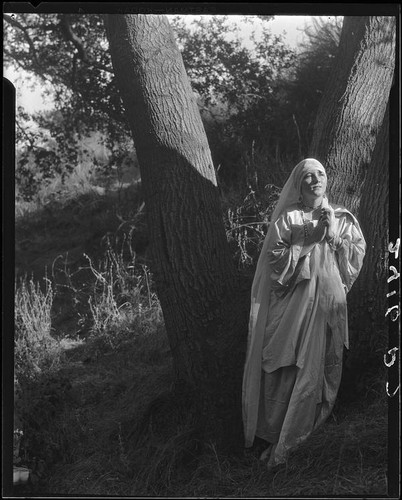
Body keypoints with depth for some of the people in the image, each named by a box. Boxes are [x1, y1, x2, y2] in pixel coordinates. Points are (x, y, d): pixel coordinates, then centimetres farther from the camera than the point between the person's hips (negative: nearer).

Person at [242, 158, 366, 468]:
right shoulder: (286, 219, 2)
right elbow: (275, 262, -8)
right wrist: (309, 239, -13)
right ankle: (279, 439, 9)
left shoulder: (343, 219, 11)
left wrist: (334, 235, -9)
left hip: (329, 304, 3)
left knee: (321, 369, 5)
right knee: (287, 370, -3)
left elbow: (357, 258, 4)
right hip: (293, 305, -3)